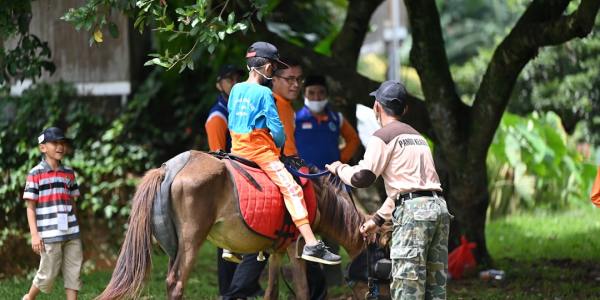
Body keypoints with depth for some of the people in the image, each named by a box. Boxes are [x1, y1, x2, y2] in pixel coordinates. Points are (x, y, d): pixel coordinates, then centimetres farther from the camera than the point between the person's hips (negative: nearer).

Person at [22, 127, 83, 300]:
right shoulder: (35, 174, -4)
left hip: (71, 233, 5)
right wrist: (34, 234, -10)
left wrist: (75, 229, 15)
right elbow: (30, 207, -4)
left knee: (73, 273, 2)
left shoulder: (69, 174, 10)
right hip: (49, 235, -5)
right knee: (48, 273, 2)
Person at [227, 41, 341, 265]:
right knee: (291, 189, -13)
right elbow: (276, 127, -13)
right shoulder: (264, 93, -12)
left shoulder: (236, 89, 9)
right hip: (261, 151, -8)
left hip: (237, 150, 8)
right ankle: (311, 245, -25)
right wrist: (279, 145, 6)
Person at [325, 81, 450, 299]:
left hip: (413, 211, -8)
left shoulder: (383, 136, -1)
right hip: (439, 207, 8)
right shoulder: (417, 136, 26)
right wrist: (378, 219, 34)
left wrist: (339, 169, 16)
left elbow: (362, 178, -5)